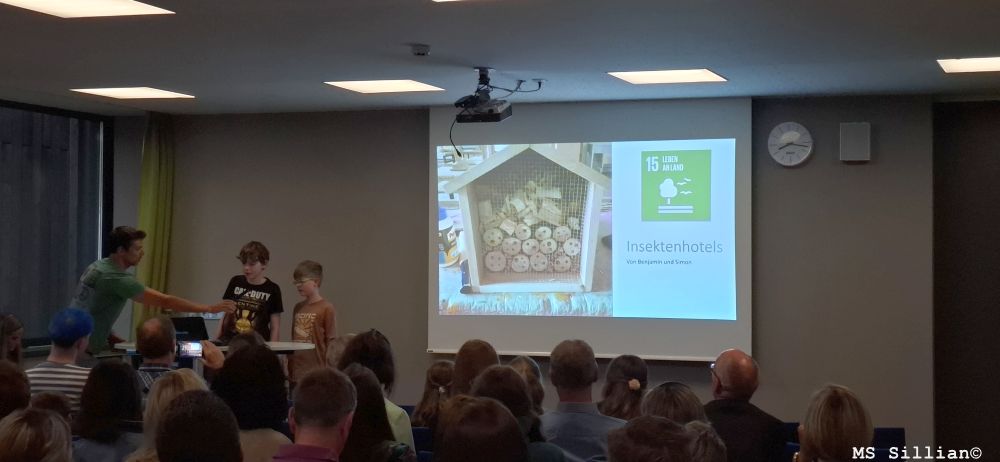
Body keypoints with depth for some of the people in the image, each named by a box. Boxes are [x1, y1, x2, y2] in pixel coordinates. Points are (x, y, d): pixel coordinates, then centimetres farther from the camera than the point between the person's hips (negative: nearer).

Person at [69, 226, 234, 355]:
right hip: (85, 348, -9)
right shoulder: (119, 279, -23)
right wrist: (210, 309, -21)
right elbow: (165, 301, -24)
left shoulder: (97, 266, 7)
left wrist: (112, 337, 7)